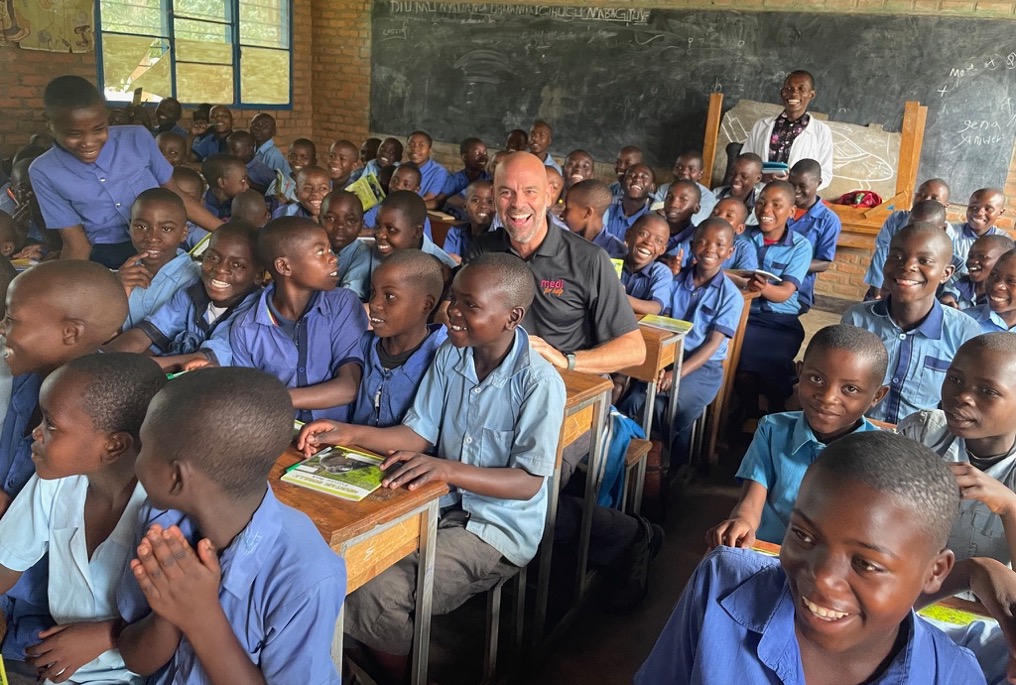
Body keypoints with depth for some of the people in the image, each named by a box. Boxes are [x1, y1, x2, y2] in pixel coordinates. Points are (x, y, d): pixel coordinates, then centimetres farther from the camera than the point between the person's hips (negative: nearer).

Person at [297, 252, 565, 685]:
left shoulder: (540, 384, -22)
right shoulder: (449, 357, -2)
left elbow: (528, 482, -20)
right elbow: (418, 434, 2)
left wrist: (447, 469, -32)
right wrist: (350, 434, -13)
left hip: (498, 527, -6)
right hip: (444, 505, 6)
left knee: (378, 596, -18)